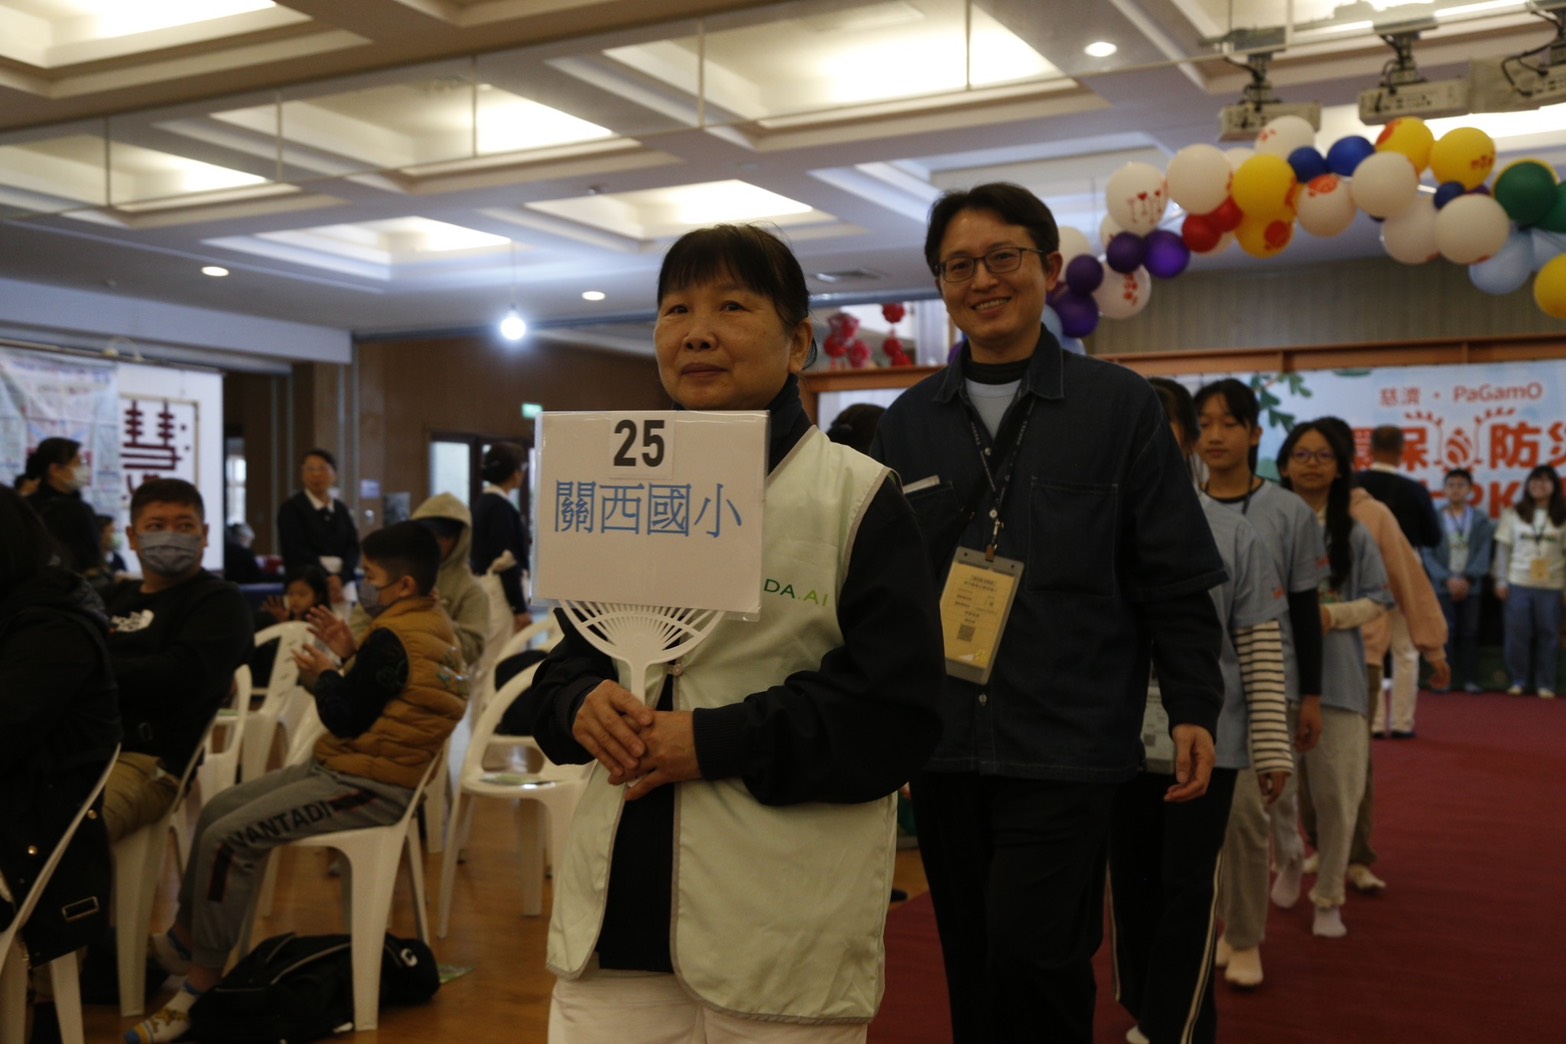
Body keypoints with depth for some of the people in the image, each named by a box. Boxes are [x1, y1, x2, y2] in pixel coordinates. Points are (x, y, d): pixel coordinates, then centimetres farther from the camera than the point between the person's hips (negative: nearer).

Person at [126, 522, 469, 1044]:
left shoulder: (393, 637, -20)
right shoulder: (432, 625, 10)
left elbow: (345, 719, -18)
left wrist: (324, 676, -1)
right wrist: (350, 656, 5)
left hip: (368, 786, -11)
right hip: (350, 768, 11)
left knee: (226, 839, -16)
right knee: (216, 810, 12)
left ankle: (201, 982, -5)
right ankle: (182, 940, 22)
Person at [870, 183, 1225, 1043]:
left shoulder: (1119, 406, 0)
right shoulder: (908, 421, 8)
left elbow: (1174, 580, 1)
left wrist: (1193, 707, -3)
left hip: (1067, 745, -3)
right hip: (940, 743, 4)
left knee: (1032, 957, -9)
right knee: (972, 965, 13)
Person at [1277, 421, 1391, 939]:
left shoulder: (1355, 535, 3)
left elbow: (1378, 599, 5)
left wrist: (1335, 614, -13)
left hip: (1337, 677, 1)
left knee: (1336, 795, 3)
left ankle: (1328, 898, 19)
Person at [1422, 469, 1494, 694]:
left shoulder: (1481, 520, 8)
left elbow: (1484, 553, 1)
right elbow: (1428, 553, -2)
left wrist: (1468, 578, -12)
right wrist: (1448, 579, -11)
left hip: (1471, 586, 1)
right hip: (1442, 585, -1)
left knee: (1469, 632, 2)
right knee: (1445, 632, -4)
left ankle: (1470, 679, 6)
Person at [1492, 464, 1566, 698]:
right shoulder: (1513, 513, 4)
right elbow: (1503, 548, 4)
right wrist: (1501, 580, -1)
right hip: (1518, 583, 0)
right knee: (1518, 634, 2)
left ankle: (1545, 684, 14)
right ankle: (1517, 681, 14)